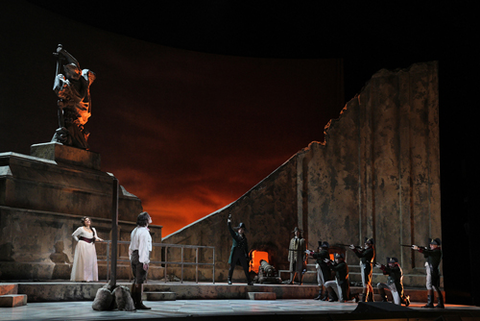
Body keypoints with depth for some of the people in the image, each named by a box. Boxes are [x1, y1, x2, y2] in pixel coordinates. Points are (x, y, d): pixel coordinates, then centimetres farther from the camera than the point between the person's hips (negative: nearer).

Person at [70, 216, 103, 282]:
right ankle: (82, 278, -8)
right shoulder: (81, 229, -1)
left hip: (91, 247, 6)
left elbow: (96, 237, 16)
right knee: (83, 261, -8)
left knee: (91, 261, 2)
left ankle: (89, 277, 6)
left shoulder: (93, 229, 15)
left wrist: (99, 239, -5)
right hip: (83, 246, -6)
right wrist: (78, 241, -2)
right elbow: (74, 235, 5)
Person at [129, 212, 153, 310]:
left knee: (136, 280, 14)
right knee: (140, 280, -7)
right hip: (141, 257, -9)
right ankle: (138, 303, -5)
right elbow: (144, 247, -19)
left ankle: (133, 302, 17)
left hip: (134, 255, 9)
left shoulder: (135, 231, 16)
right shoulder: (144, 232, -14)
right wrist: (145, 262, -19)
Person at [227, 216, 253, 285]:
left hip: (242, 254, 3)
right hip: (235, 253, -3)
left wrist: (247, 256, 12)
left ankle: (249, 281, 1)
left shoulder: (244, 238, 13)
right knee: (232, 267, 0)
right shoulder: (235, 235, 4)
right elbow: (230, 229, -10)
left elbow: (246, 248, 16)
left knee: (245, 268, -1)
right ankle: (229, 280, 10)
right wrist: (229, 223, -26)